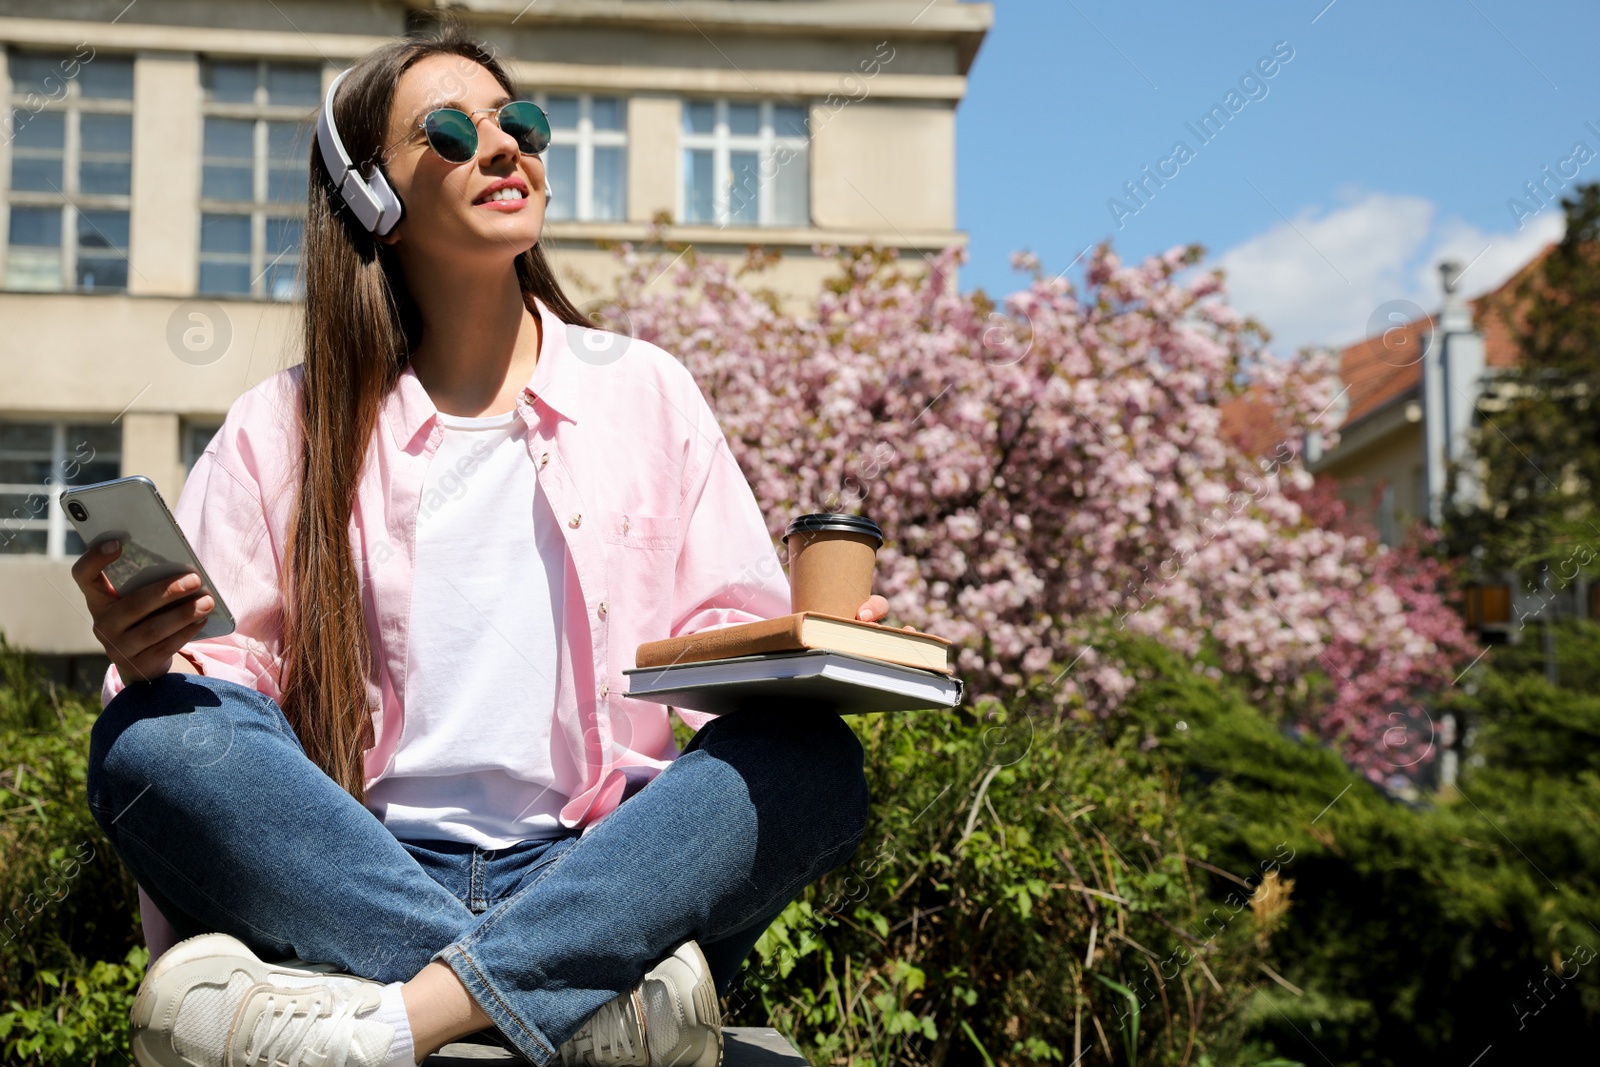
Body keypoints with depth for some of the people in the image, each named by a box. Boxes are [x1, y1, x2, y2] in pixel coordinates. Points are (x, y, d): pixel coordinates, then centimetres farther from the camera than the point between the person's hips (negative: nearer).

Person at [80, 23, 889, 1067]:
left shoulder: (646, 392, 14)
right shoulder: (287, 425, 12)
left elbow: (728, 648, 9)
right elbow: (224, 656, 6)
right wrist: (152, 654, -18)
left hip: (599, 875, 1)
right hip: (358, 881, 0)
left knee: (813, 758, -26)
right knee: (155, 736, -27)